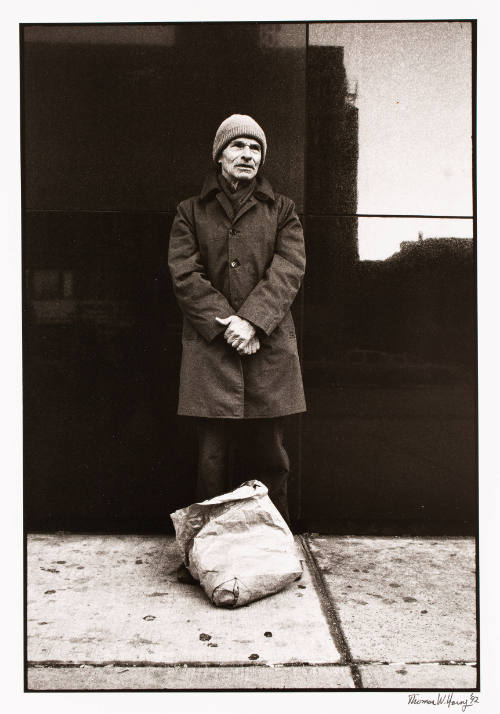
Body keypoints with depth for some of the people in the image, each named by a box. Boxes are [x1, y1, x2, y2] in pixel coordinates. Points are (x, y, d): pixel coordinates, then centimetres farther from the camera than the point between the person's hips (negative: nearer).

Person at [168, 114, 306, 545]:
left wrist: (252, 320, -14)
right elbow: (184, 273, 1)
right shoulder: (191, 212, 13)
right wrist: (224, 322, -11)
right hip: (210, 347, 0)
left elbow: (289, 270, 0)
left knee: (268, 453, 6)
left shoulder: (281, 210, 13)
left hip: (268, 346, 1)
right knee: (213, 455, 1)